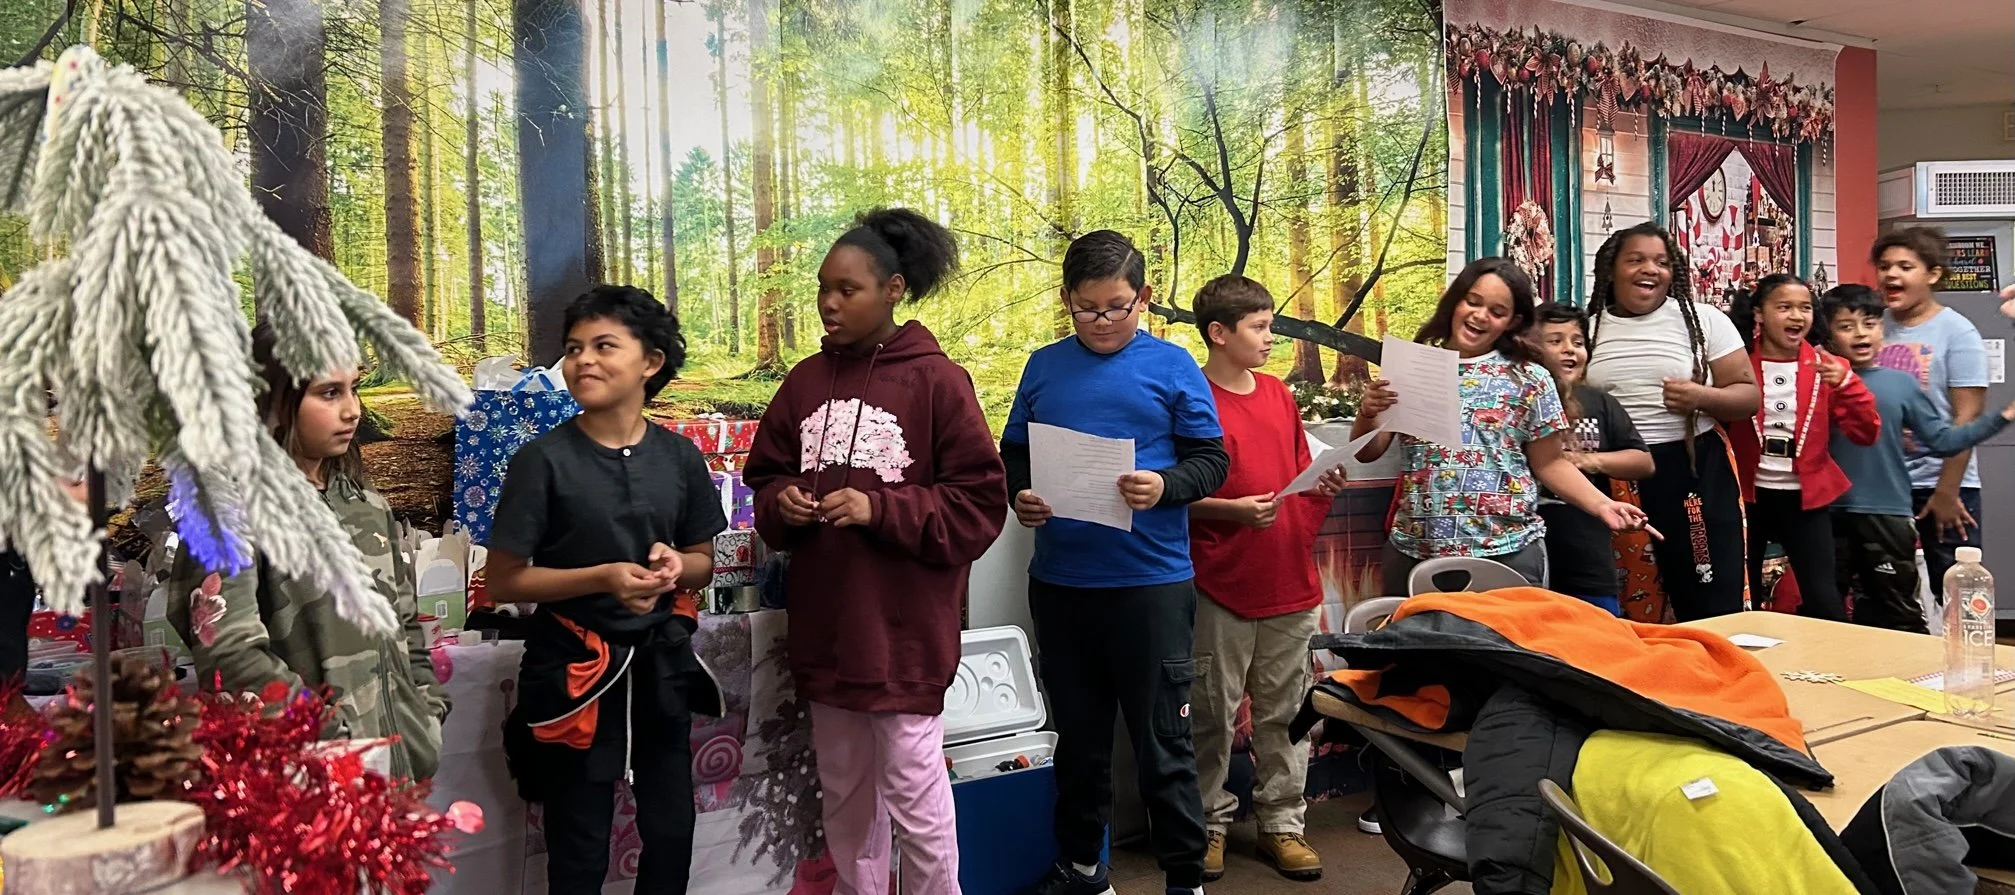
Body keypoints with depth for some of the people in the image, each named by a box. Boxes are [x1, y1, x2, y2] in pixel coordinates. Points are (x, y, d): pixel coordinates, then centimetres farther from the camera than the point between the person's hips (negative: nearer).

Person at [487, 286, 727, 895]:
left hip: (660, 663, 4)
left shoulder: (679, 456, -1)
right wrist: (601, 577, -21)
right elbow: (503, 581, -9)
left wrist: (675, 566, -12)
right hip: (575, 668, -3)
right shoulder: (544, 459, -12)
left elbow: (703, 564, 10)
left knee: (672, 832, 16)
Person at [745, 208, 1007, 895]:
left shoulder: (936, 381, -9)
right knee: (844, 794, 18)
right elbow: (764, 478, 15)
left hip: (905, 626, -5)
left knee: (914, 794, 2)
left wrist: (880, 510, -19)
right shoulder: (805, 381, 7)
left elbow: (980, 503, -10)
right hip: (824, 622, 6)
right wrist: (781, 504, -7)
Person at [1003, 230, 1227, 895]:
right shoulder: (1044, 367, 7)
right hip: (1059, 582, 4)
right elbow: (1013, 454, 13)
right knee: (1078, 736, 17)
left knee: (1163, 741, 5)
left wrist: (1165, 486, -21)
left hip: (1152, 582, -3)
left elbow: (1212, 461, -2)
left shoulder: (1172, 366, -1)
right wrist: (1019, 496, -7)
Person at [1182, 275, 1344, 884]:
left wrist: (1325, 487, 1)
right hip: (1222, 587, -6)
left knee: (1283, 711, 12)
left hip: (1289, 580, 6)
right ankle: (1210, 825, 20)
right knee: (1214, 714, 5)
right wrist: (1234, 509, -21)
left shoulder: (1279, 395, 12)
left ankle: (1282, 824, 24)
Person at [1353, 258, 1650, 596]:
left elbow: (1550, 464, 6)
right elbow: (1367, 453, 7)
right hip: (1414, 549, 1)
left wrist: (1601, 505, -8)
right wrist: (1367, 413, -12)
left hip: (1507, 550, -1)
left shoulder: (1530, 379, 3)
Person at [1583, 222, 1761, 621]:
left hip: (1694, 473, -1)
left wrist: (1703, 397, -16)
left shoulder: (1704, 320, 3)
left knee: (1713, 606, 2)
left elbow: (1749, 396, 3)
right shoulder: (1587, 329, 7)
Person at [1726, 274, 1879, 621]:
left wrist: (1846, 382, -16)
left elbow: (1866, 434, -3)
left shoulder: (1825, 367, 2)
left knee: (1824, 600, -2)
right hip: (1746, 495, -1)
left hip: (1804, 497, 1)